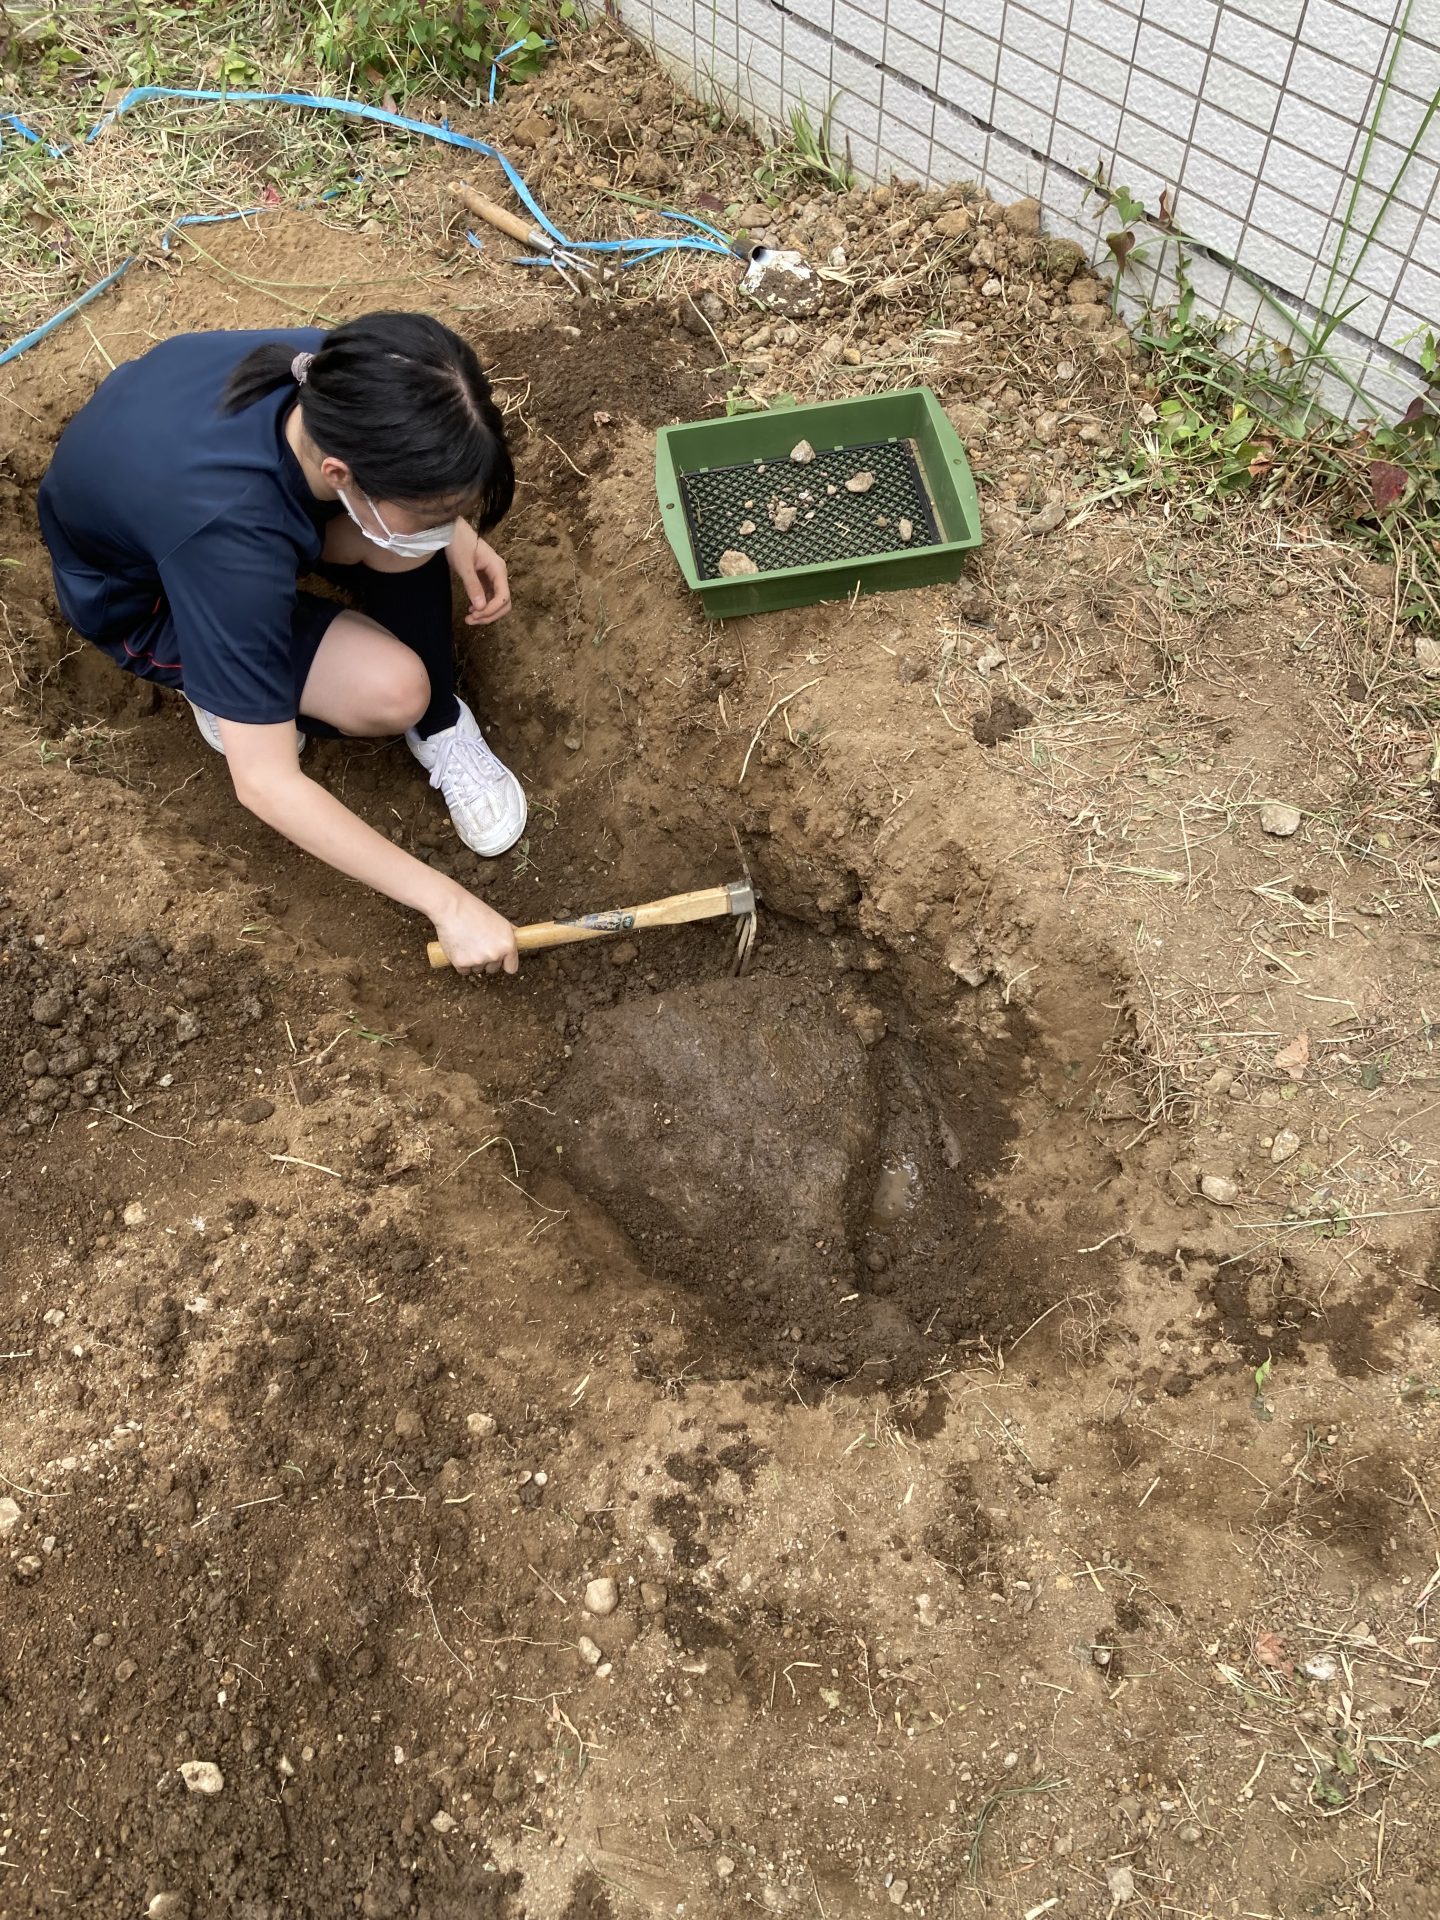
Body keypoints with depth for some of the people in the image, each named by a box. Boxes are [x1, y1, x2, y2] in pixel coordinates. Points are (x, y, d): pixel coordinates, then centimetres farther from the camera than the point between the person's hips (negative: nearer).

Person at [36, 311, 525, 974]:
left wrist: (455, 533, -19)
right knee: (393, 691, -27)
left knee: (415, 507, -26)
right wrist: (447, 901, -34)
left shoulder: (339, 376, -29)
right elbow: (264, 784, -38)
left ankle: (438, 722, -5)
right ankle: (226, 689, 2)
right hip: (139, 590, -5)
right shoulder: (231, 536, -44)